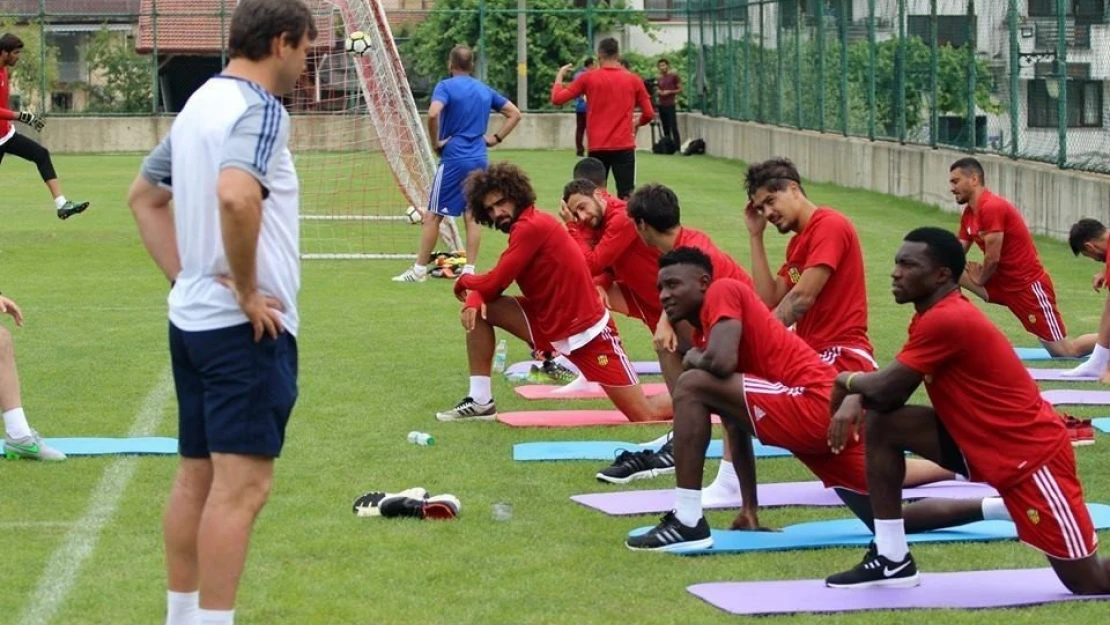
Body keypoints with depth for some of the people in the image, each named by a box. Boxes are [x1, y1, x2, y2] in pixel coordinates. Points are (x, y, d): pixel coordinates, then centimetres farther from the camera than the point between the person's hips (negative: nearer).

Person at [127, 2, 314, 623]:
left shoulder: (201, 103, 13)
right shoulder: (260, 110, -15)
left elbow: (144, 196, 23)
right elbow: (235, 196, -34)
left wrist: (184, 274, 14)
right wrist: (248, 290, -22)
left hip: (192, 316, 9)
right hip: (247, 327, -9)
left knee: (196, 478, 14)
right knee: (242, 485, -8)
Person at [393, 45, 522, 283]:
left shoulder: (446, 87, -6)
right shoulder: (484, 90, 12)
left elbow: (433, 114, -24)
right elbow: (515, 114, 17)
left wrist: (436, 142, -11)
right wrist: (496, 138, 13)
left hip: (454, 159, -5)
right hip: (480, 159, 5)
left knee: (433, 215, 2)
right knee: (472, 215, 8)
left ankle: (419, 270, 5)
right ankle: (469, 270, 6)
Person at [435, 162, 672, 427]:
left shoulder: (532, 226, -20)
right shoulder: (523, 228, 8)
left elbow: (494, 283, -20)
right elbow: (492, 286, 9)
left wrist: (463, 281, 0)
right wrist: (474, 297, -13)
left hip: (588, 334, -9)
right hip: (550, 328, 9)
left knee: (646, 416, -8)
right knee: (477, 309, -2)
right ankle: (480, 401, 1)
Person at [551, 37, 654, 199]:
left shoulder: (588, 78, 1)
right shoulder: (633, 80, 3)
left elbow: (557, 99, 3)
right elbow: (648, 113, 4)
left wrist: (560, 75, 19)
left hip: (597, 147, 1)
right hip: (624, 146, -1)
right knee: (626, 197, -3)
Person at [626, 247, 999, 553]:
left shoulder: (722, 292, -3)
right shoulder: (704, 333, 24)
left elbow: (723, 362, -23)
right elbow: (736, 422, 26)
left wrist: (693, 359, 2)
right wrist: (749, 508, 24)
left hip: (818, 407, -11)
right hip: (829, 416, 11)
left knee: (692, 386, -17)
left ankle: (688, 523, -21)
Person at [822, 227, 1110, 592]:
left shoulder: (946, 321, -24)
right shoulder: (938, 315, 7)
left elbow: (886, 389, -20)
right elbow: (891, 389, 10)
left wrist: (846, 381, 0)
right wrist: (855, 398, -10)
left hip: (1031, 451, -10)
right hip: (982, 442, 10)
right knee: (879, 423, -3)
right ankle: (893, 561, 0)